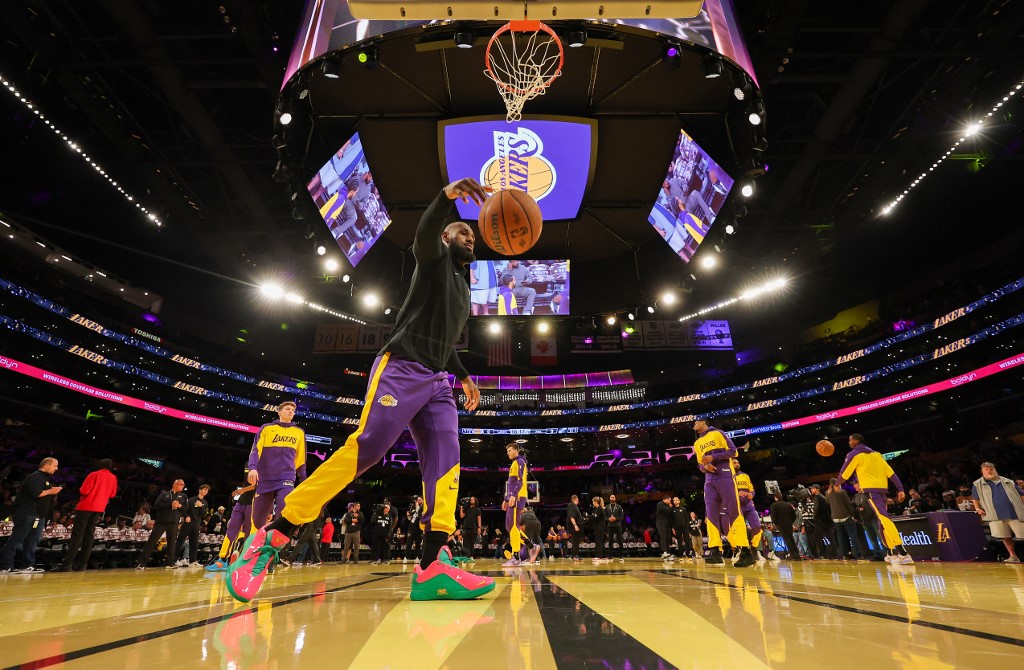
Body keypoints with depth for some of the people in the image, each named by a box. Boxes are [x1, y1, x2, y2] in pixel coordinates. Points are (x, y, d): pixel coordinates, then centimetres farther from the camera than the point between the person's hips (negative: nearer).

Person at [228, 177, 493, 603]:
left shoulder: (462, 287, 30)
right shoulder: (435, 259, 8)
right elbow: (425, 232, -18)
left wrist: (464, 377, 23)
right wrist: (449, 194, -35)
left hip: (436, 380, 8)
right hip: (401, 367, -8)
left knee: (445, 459, -10)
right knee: (366, 447, -19)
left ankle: (434, 568, -17)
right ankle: (270, 538, -9)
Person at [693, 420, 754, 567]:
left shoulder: (717, 433, 4)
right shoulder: (697, 444, 21)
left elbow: (732, 450, -5)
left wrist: (713, 457, -14)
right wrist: (705, 467, -3)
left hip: (725, 477, -6)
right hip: (709, 481, 6)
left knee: (733, 512, -10)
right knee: (712, 515, -4)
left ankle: (745, 551, -8)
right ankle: (716, 552, -7)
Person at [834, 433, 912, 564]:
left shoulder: (854, 454, 1)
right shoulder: (875, 453, 21)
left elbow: (844, 474, 5)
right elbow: (890, 472, 12)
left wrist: (836, 484, 23)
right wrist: (900, 489, 9)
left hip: (870, 489, -8)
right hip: (882, 488, 8)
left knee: (883, 518, -16)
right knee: (883, 519, 16)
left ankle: (903, 553, -26)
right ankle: (892, 553, 18)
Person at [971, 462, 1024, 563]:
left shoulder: (1008, 482, 12)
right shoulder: (977, 484, 8)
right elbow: (975, 498, 11)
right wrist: (977, 508, -2)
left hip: (1014, 513, 0)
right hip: (996, 515, 0)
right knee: (1005, 536, 1)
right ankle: (1013, 556, 14)